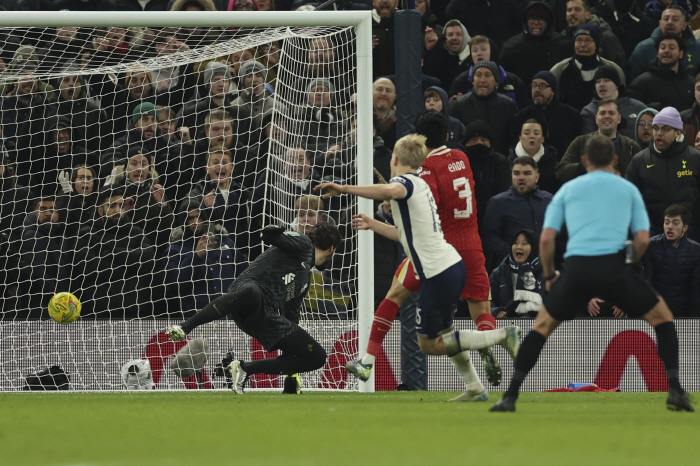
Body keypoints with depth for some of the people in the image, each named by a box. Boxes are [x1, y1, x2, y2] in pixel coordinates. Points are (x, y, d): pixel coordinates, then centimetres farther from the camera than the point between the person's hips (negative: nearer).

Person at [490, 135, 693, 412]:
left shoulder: (568, 189, 18)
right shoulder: (628, 189, 17)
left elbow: (546, 238, 10)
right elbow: (643, 238, 8)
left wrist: (549, 276, 24)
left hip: (577, 269, 1)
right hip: (614, 266, -1)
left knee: (542, 327, 20)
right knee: (663, 319, 17)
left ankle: (510, 396, 9)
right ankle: (675, 392, 3)